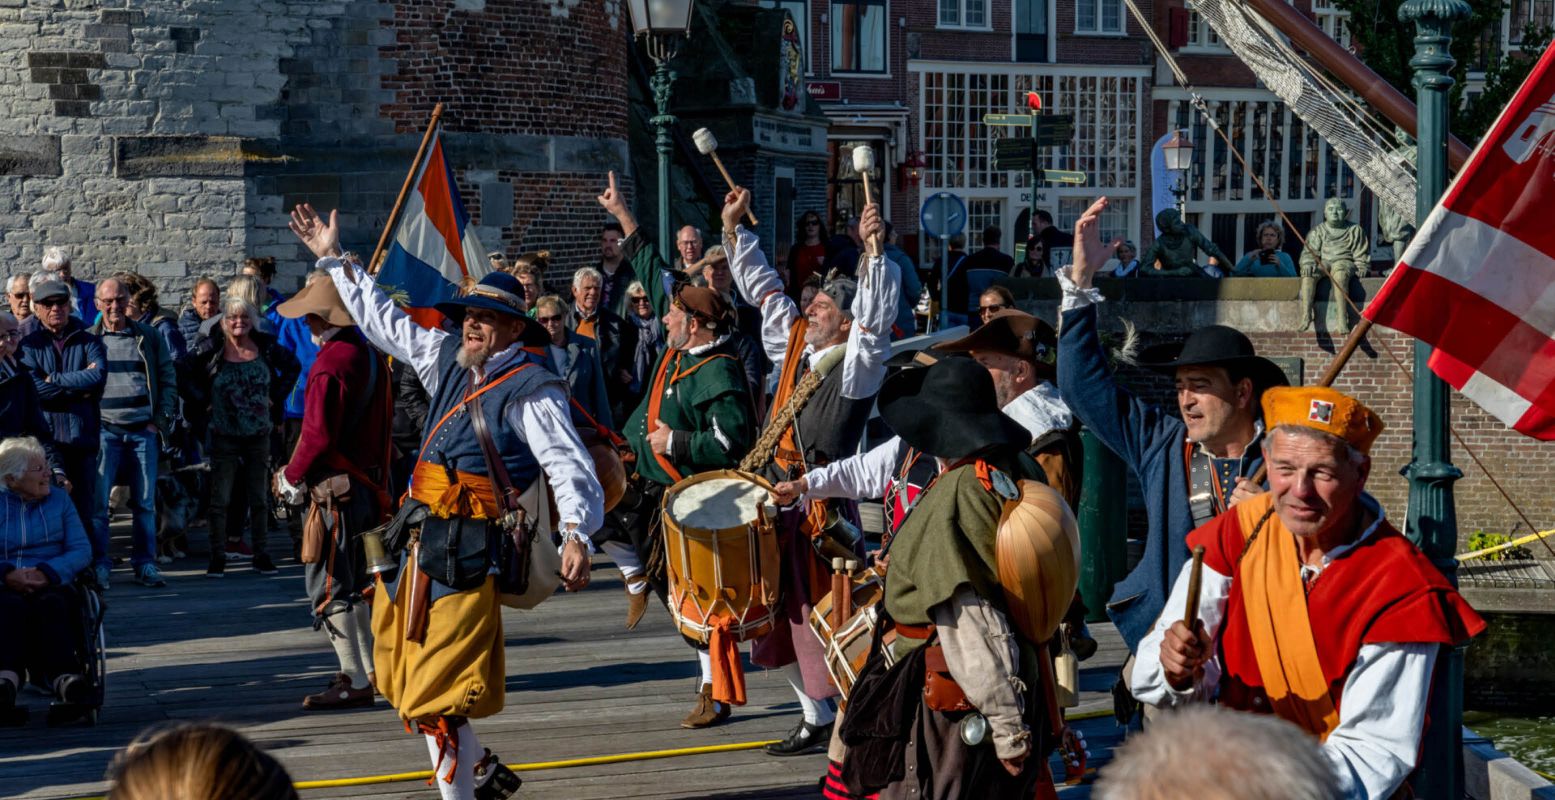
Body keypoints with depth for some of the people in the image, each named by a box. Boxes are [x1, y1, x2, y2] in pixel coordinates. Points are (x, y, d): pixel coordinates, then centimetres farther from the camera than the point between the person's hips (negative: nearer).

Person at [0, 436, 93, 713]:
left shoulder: (58, 499, 17)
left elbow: (82, 550, 6)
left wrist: (48, 572, -12)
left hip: (51, 585, 1)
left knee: (51, 603, -35)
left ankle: (62, 676, -56)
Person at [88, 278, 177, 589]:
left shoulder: (148, 336, 8)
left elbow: (168, 379, 10)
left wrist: (160, 421, 0)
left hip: (144, 431, 1)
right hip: (105, 431, -1)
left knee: (145, 502, 4)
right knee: (98, 502, -6)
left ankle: (145, 563, 11)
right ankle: (98, 564, 1)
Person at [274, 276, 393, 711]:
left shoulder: (330, 364, -19)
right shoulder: (371, 355, 10)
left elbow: (319, 435, -23)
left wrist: (291, 478, -9)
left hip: (334, 490, -10)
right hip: (369, 484, 10)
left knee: (328, 588, -5)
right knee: (355, 582, 19)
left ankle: (355, 683, -6)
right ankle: (369, 669, 25)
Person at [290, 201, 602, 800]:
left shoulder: (532, 390, -12)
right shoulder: (448, 358, 10)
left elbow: (570, 468, -21)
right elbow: (384, 321, 24)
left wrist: (576, 536, -38)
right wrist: (334, 258, 28)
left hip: (467, 552, -8)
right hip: (415, 539, 8)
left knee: (434, 694, -10)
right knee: (401, 677, 16)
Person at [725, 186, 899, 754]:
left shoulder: (856, 366, -8)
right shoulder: (795, 347, 11)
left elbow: (876, 318, -24)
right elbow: (763, 289, 20)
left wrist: (875, 252, -34)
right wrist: (734, 228, 20)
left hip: (821, 508, -8)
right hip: (778, 504, 8)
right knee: (784, 618, 13)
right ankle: (817, 720, 25)